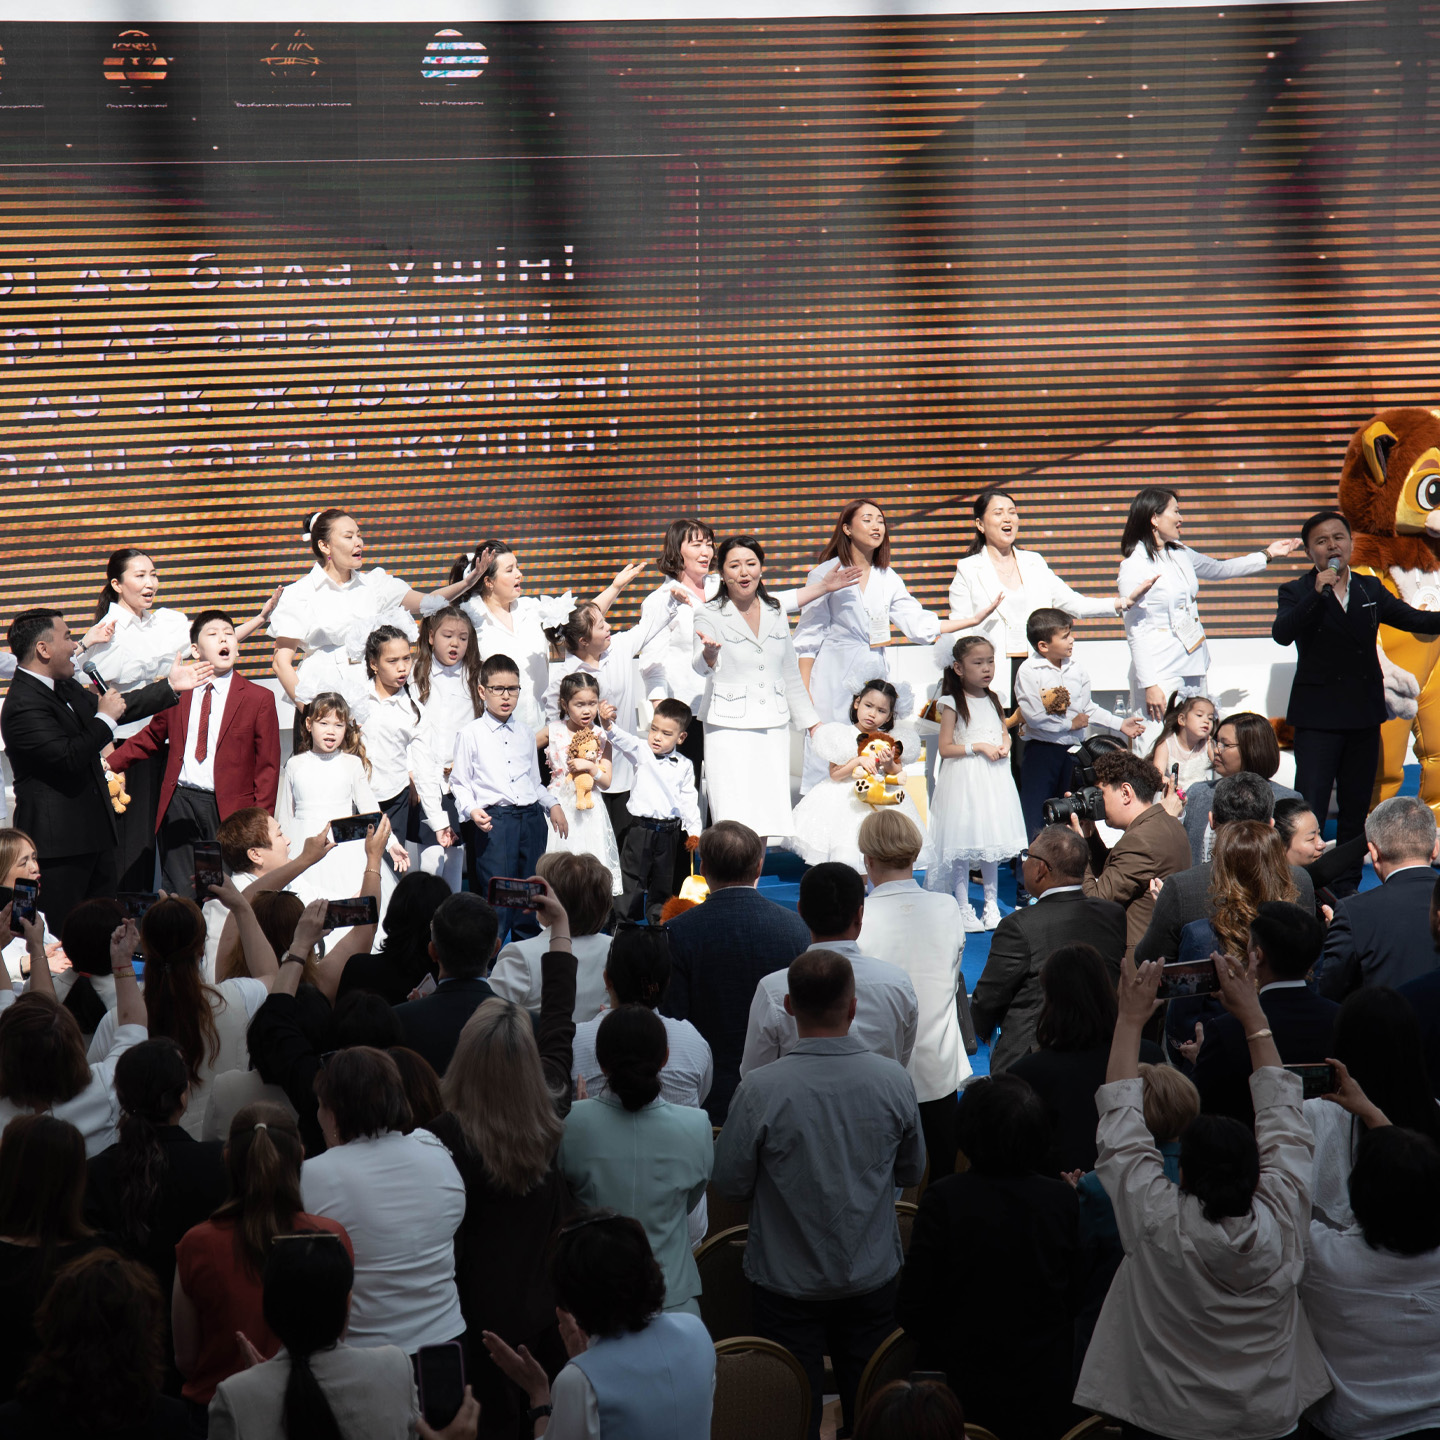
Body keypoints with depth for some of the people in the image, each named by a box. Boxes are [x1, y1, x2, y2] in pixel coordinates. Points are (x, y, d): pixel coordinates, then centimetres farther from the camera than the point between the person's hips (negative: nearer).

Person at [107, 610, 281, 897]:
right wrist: (109, 763, 9)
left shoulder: (259, 699, 3)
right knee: (178, 896, 1)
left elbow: (268, 766, 2)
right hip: (178, 805, 2)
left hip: (227, 810, -2)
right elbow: (151, 737, 23)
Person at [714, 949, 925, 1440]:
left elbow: (730, 1184, -10)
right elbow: (912, 1173, 2)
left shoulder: (760, 1090, -22)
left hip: (788, 1284, -2)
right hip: (874, 1278, 2)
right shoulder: (894, 1081, -13)